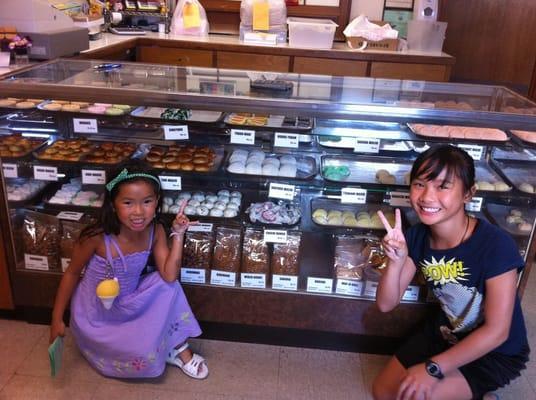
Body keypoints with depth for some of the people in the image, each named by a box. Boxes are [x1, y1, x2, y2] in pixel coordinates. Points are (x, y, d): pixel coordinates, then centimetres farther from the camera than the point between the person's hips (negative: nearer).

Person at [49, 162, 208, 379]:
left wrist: (178, 234, -28)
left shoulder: (155, 232, -16)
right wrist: (57, 319, -8)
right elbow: (72, 273, -11)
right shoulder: (97, 237, -27)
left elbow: (169, 276, -23)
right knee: (145, 355, -22)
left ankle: (178, 346, -5)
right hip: (96, 314, -4)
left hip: (129, 304, 4)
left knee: (167, 285, -22)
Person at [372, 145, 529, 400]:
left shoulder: (496, 245, -29)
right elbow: (386, 304, -10)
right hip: (444, 334, 6)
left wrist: (433, 368, -25)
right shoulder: (417, 236, -12)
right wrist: (396, 261, -29)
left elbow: (496, 331, -25)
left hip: (495, 352, -5)